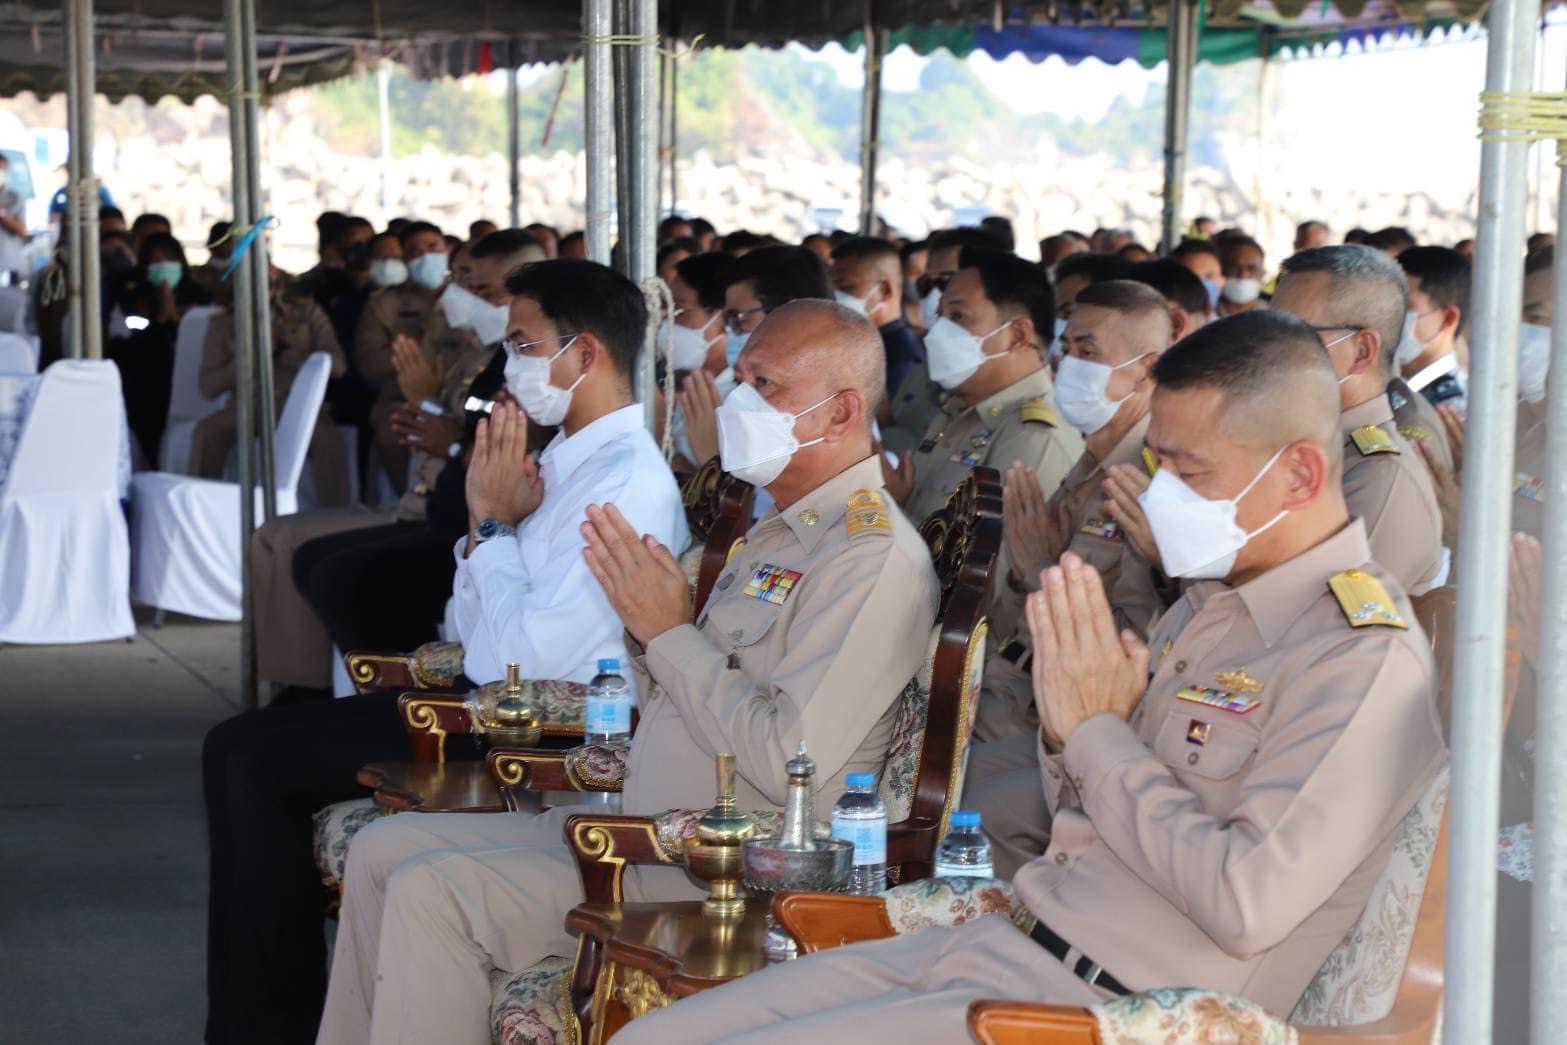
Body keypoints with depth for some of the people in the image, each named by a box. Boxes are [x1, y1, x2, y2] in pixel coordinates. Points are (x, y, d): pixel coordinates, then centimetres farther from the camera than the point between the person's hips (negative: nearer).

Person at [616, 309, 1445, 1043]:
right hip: (1002, 942, 9)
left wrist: (1098, 729, -13)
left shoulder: (1367, 657, -13)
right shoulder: (1207, 604, 14)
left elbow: (1246, 905, -23)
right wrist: (1065, 725, -2)